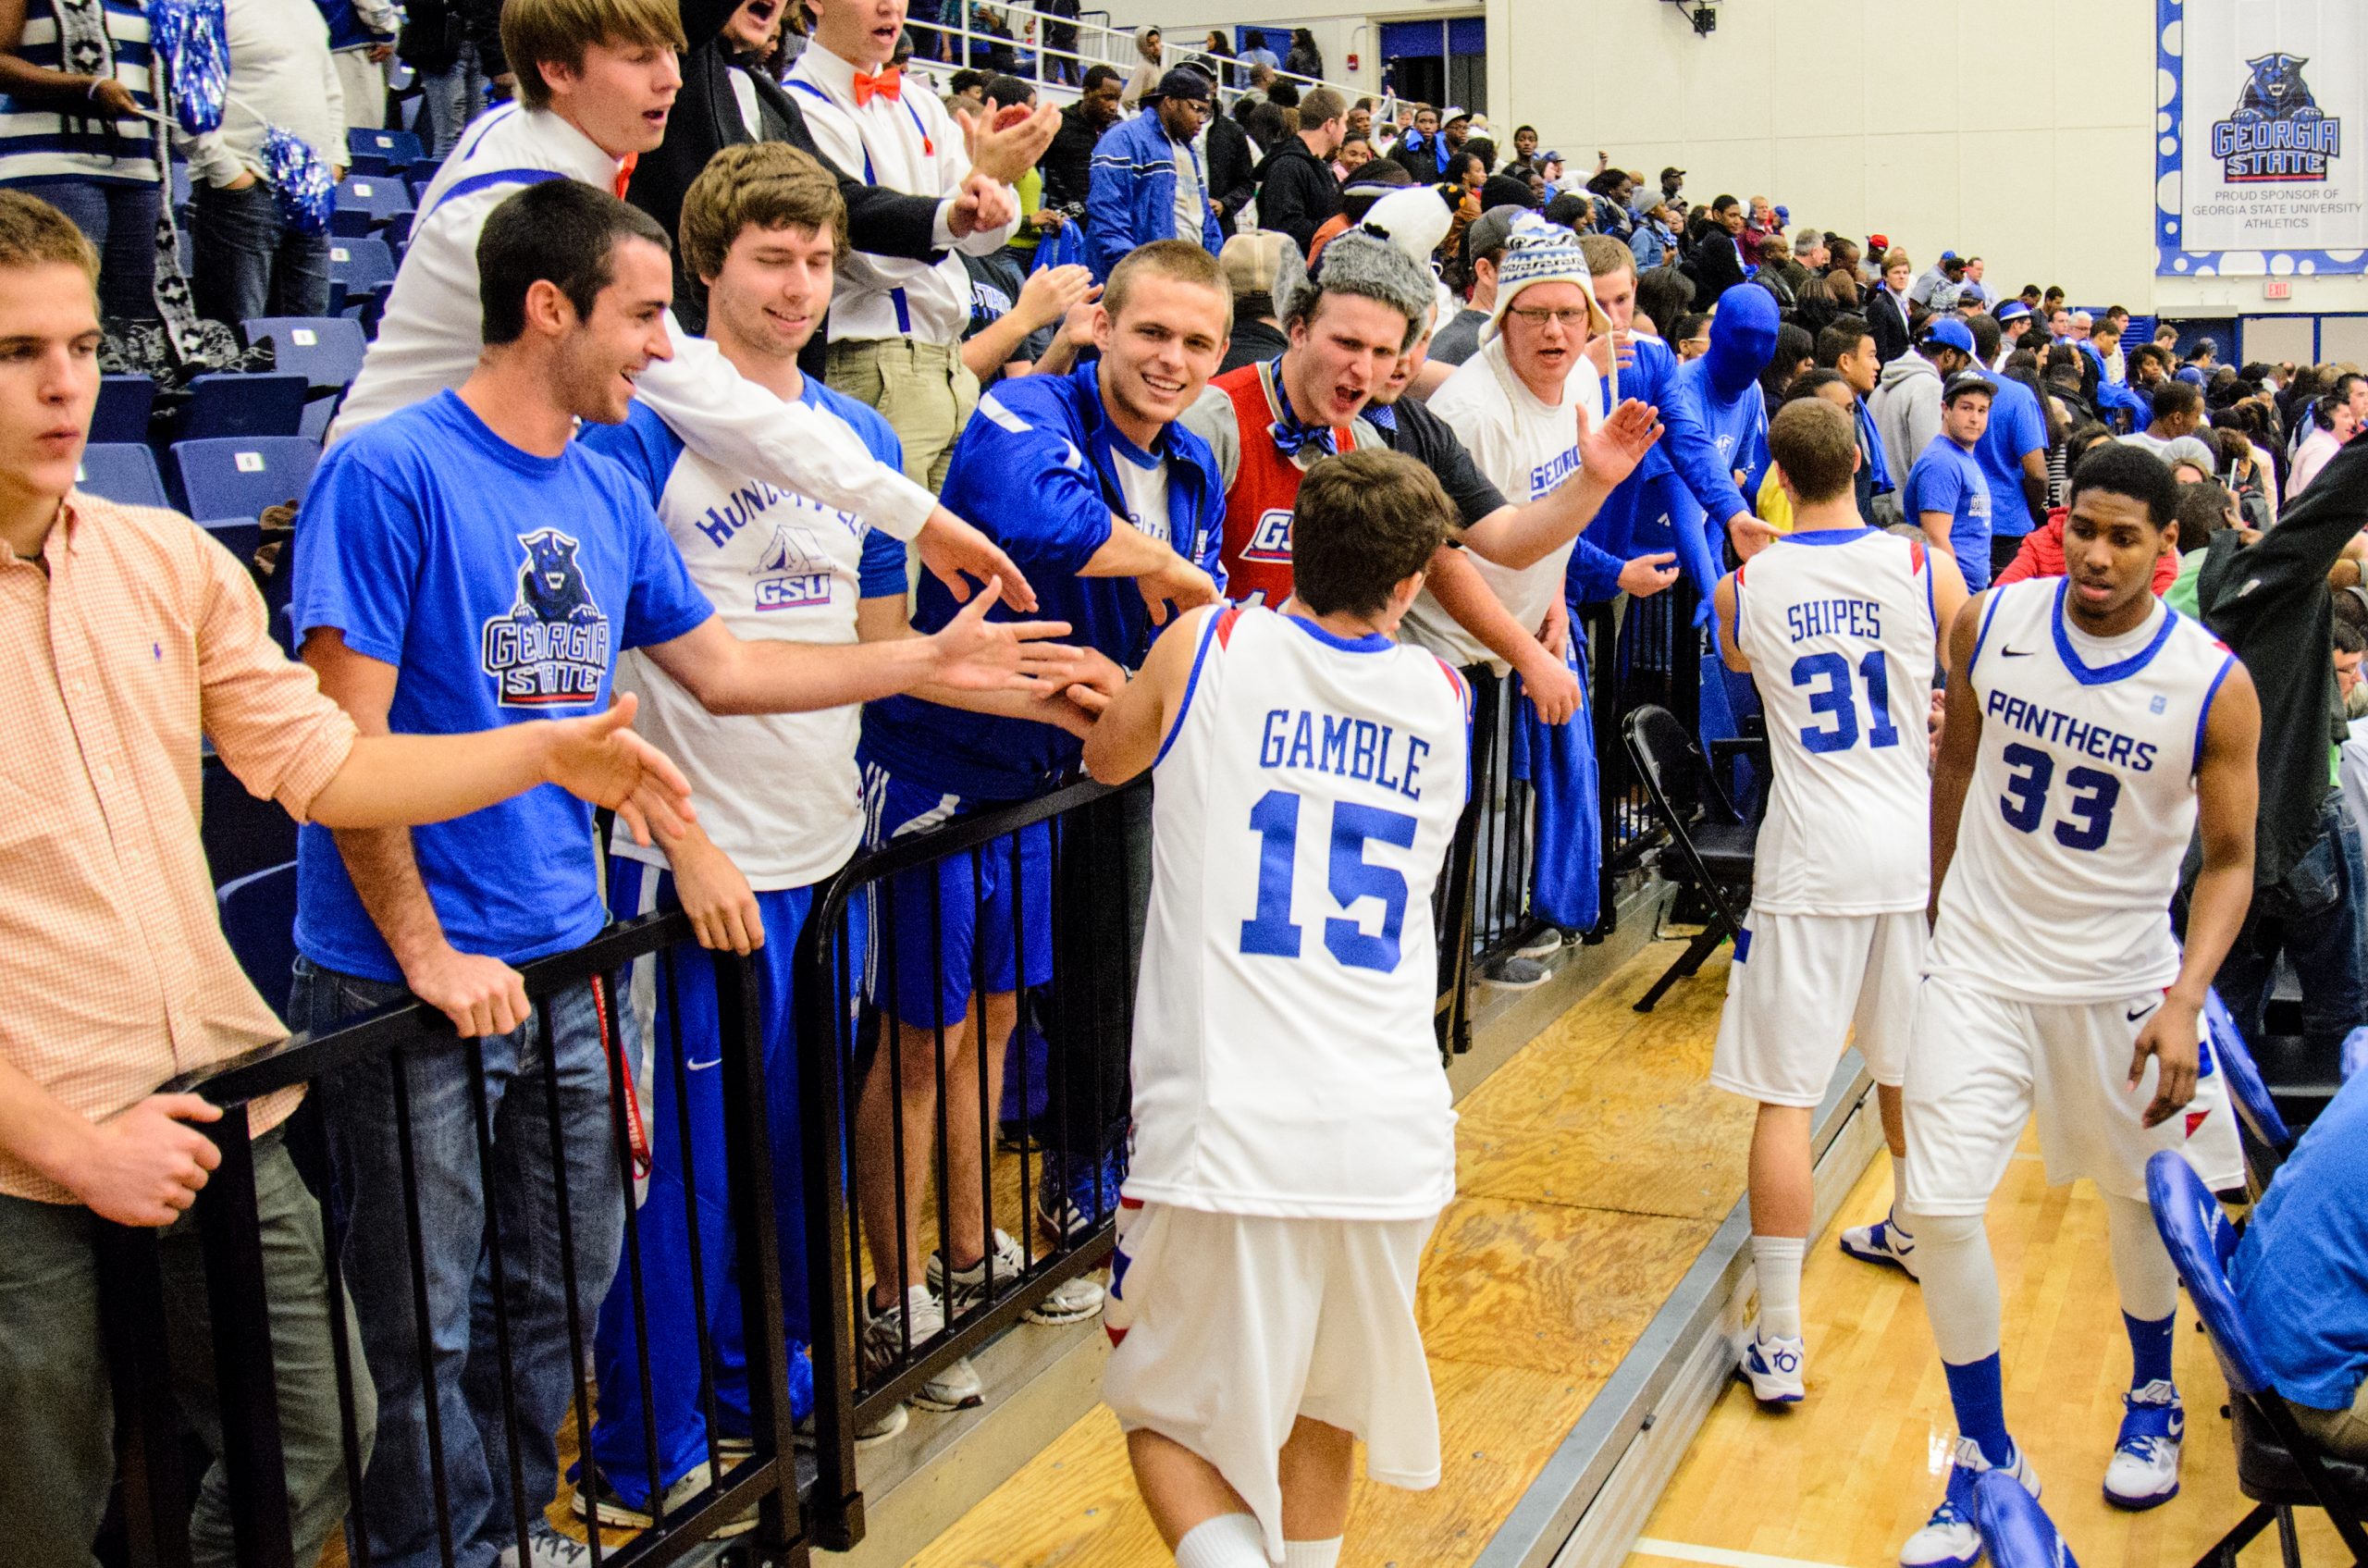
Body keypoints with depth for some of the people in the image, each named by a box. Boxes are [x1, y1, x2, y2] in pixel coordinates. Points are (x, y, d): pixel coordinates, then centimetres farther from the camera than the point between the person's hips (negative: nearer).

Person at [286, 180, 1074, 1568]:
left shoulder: (608, 493, 8)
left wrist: (932, 660, 14)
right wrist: (428, 954, -16)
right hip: (406, 981, -7)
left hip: (563, 956, 7)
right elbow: (345, 741, -16)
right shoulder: (388, 474, -14)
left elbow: (720, 667, 18)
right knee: (424, 1322, 5)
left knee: (570, 1280, 18)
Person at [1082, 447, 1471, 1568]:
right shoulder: (1443, 697, 8)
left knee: (1173, 1419, 12)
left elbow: (1107, 758, 21)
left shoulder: (1210, 646, 0)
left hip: (1230, 1131, -3)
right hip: (1394, 1137, 3)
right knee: (1325, 1408, 26)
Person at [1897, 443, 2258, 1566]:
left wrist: (2184, 1003, -19)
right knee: (1940, 1209, -6)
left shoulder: (2213, 684, -15)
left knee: (2139, 1196, 18)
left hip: (2118, 983, -1)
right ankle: (1986, 1462, 13)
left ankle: (2153, 1399, 47)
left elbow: (2229, 859, -7)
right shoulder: (1989, 626, -8)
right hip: (1979, 963, 1)